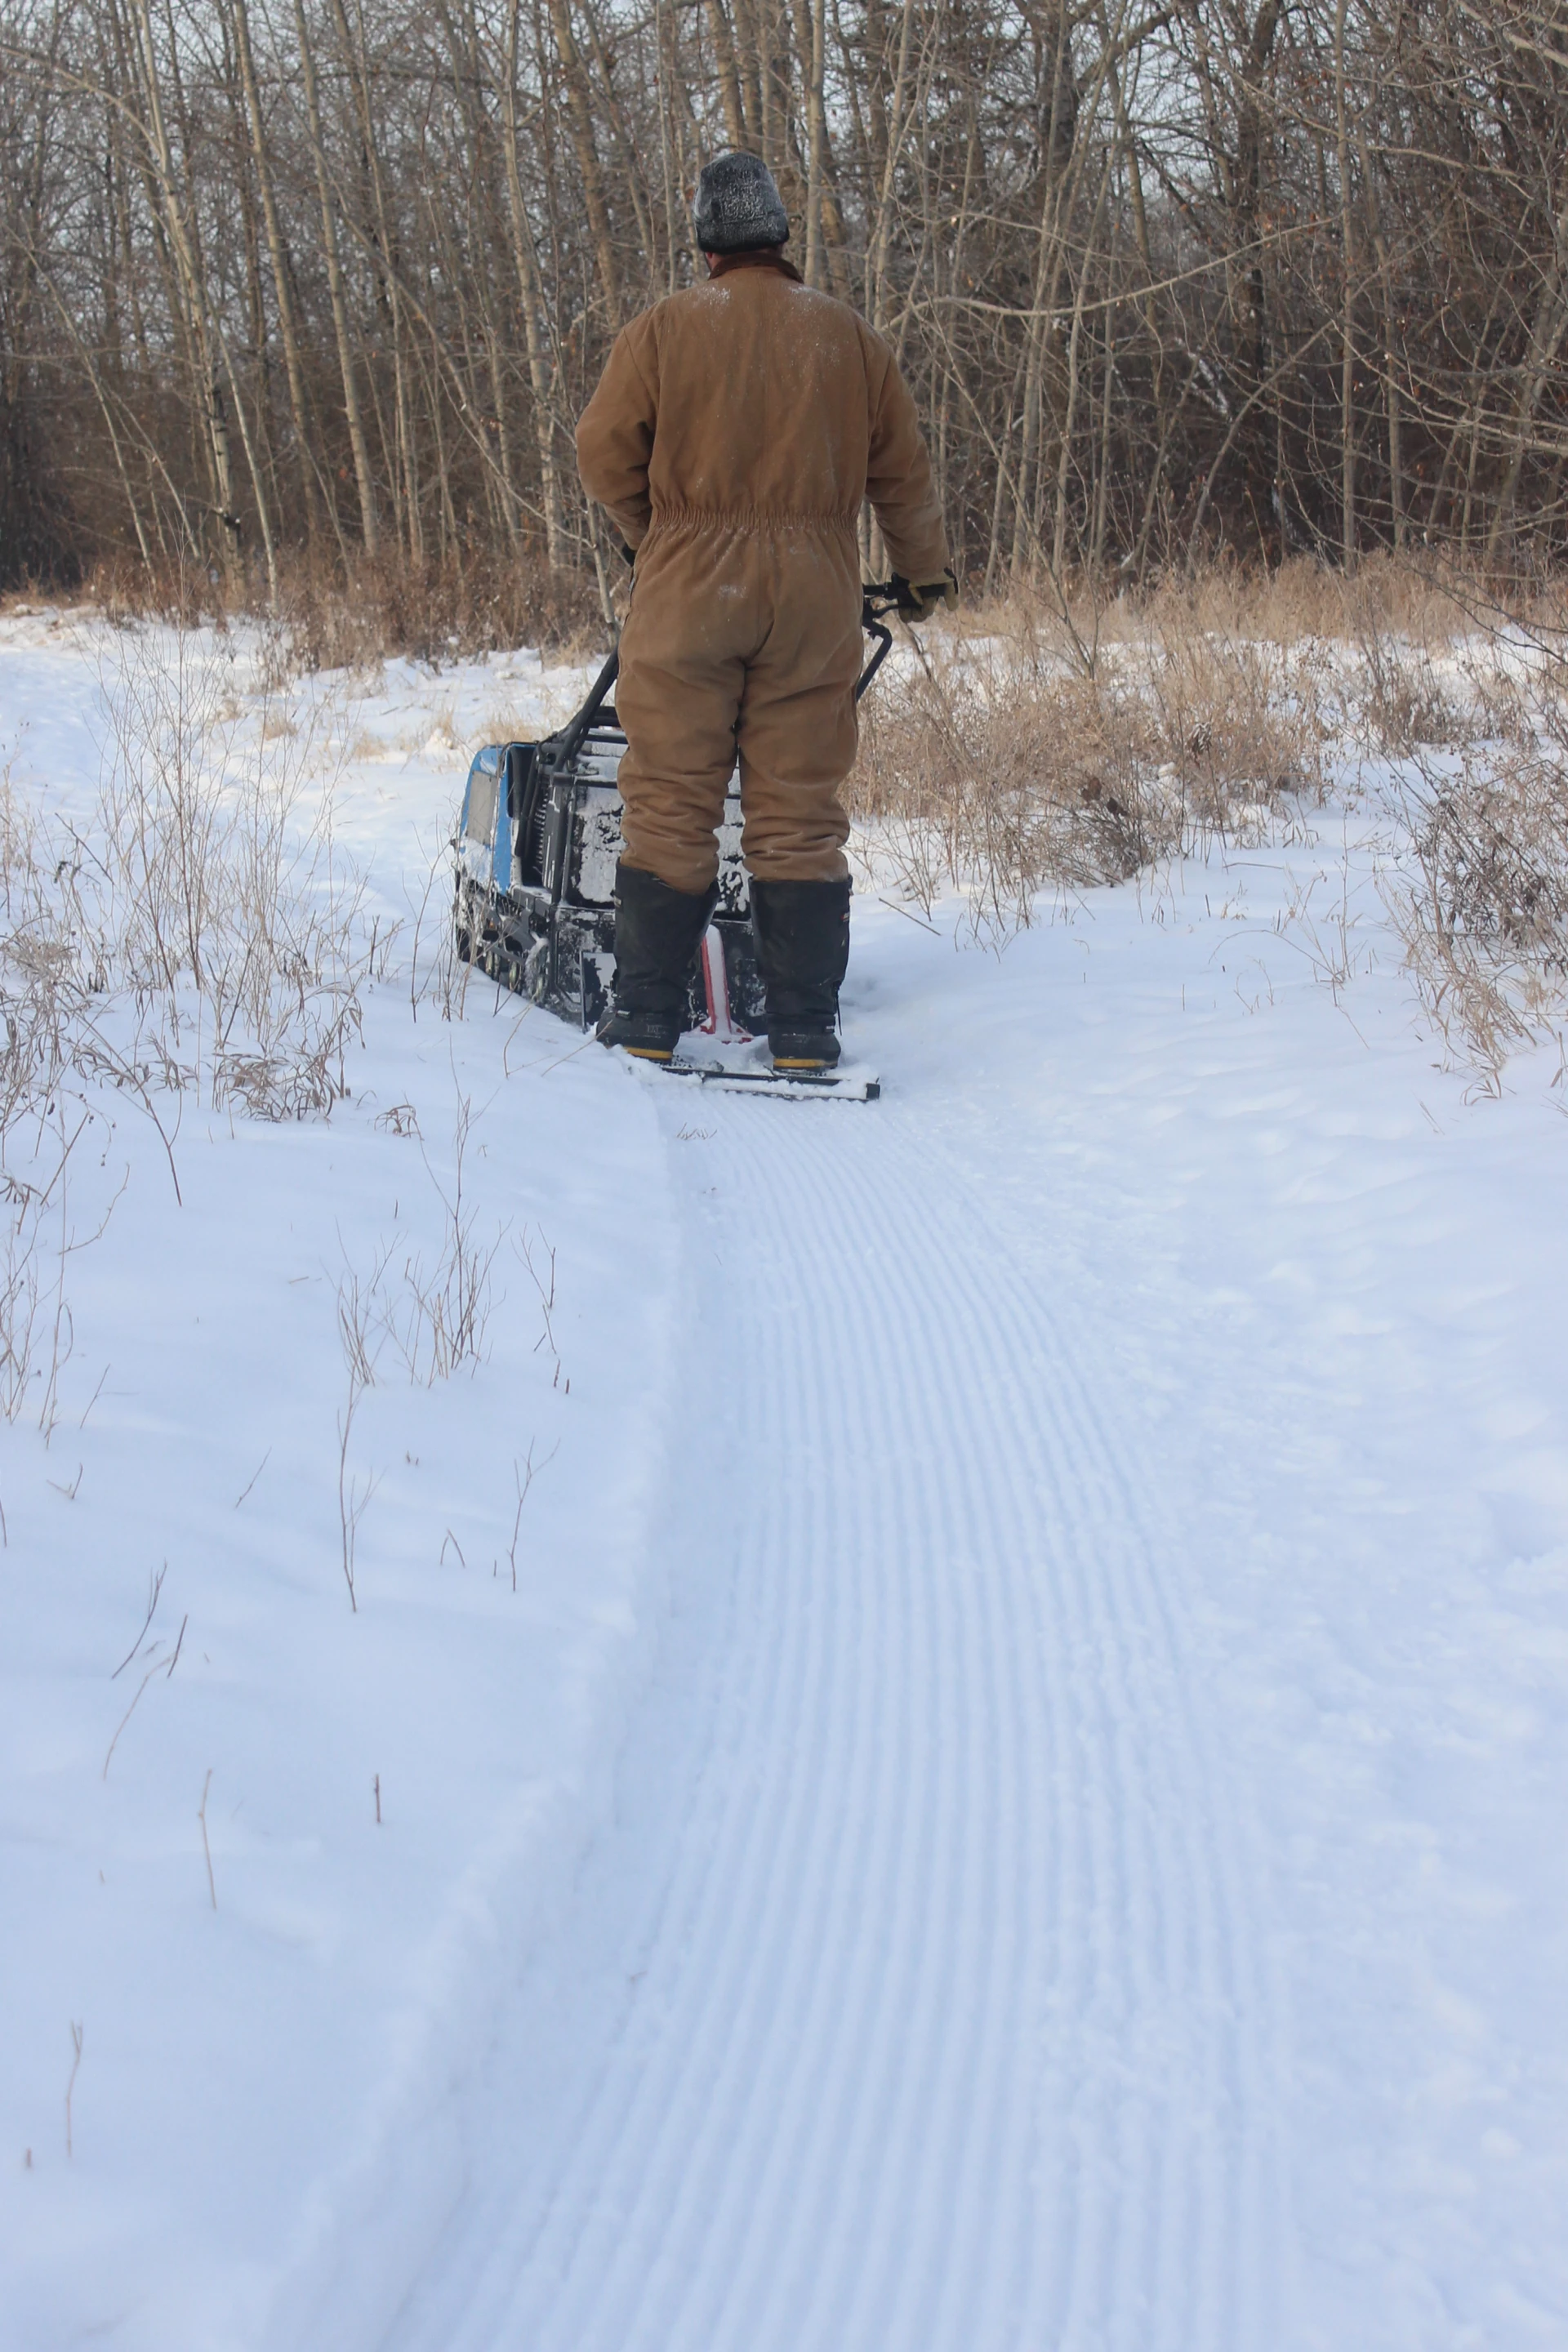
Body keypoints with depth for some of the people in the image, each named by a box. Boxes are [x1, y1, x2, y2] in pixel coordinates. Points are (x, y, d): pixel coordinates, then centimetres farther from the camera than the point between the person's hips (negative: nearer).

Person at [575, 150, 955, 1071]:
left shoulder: (664, 328, 1)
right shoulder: (848, 334, 8)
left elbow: (605, 452, 0)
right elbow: (903, 468, 13)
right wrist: (927, 573, 27)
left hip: (690, 582, -2)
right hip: (814, 593, 2)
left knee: (671, 804, 3)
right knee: (801, 811, 4)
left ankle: (649, 1017, 5)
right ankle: (806, 1029, 5)